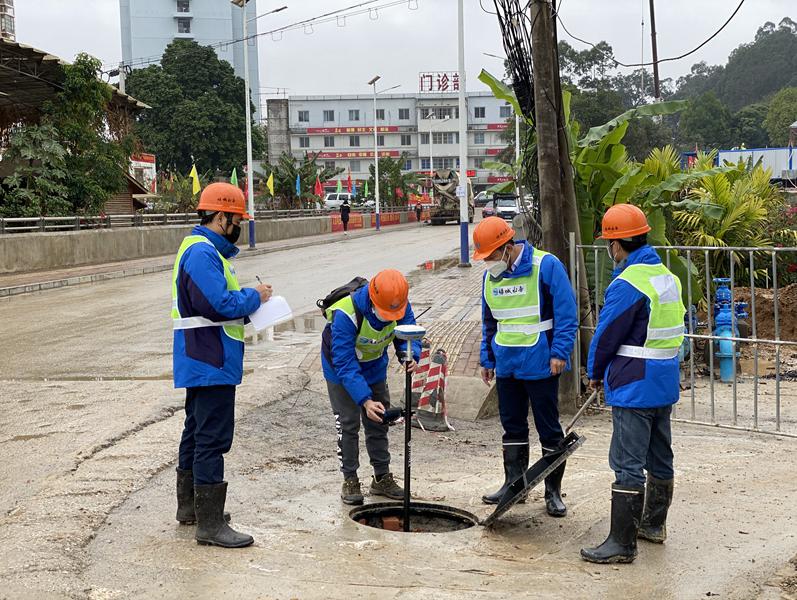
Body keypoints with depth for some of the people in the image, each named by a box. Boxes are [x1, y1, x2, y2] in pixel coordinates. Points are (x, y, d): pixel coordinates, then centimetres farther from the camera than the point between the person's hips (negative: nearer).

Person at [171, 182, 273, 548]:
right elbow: (220, 304, -26)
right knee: (213, 438, -9)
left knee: (197, 431, 20)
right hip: (210, 363, -12)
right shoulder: (202, 253, -18)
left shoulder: (205, 250, 17)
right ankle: (210, 524, -6)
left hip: (202, 362, 12)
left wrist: (248, 299, 7)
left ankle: (190, 506, 34)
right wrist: (254, 297, -11)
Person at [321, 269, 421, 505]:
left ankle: (382, 477, 23)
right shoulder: (346, 315, -41)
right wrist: (365, 400, -46)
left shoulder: (401, 306, -26)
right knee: (348, 424, -4)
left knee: (378, 422, 11)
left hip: (375, 368, 5)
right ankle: (350, 481, 10)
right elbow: (345, 365, -40)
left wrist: (410, 356, -37)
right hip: (341, 371, -5)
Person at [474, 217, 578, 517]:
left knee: (549, 429, 3)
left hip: (540, 365, -6)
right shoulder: (490, 276, 7)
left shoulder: (546, 266, -12)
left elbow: (566, 313, -12)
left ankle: (553, 491, 12)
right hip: (506, 365, 6)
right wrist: (487, 359, 17)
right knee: (512, 426, 14)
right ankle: (514, 483, 25)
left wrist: (559, 353, -17)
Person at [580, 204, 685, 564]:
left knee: (627, 465, -5)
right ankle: (653, 524, 35)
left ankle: (622, 543, -1)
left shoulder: (628, 284, -19)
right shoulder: (667, 276, 9)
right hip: (665, 385, 9)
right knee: (660, 458, 19)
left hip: (634, 388, -9)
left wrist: (594, 373, 4)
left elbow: (607, 335, -15)